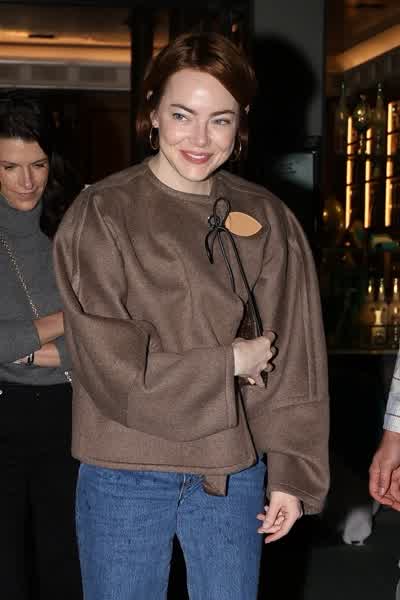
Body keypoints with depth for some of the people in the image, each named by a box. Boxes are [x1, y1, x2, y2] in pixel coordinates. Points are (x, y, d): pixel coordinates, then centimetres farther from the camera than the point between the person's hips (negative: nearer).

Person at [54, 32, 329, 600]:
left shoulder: (267, 221, 0)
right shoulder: (101, 215, -8)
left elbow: (296, 361, 1)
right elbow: (108, 364, -13)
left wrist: (292, 473, -2)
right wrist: (230, 362, -10)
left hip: (234, 470, 2)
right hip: (126, 474, -2)